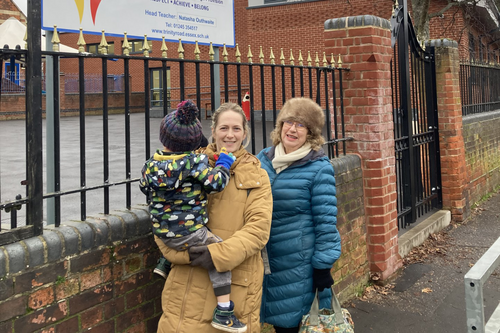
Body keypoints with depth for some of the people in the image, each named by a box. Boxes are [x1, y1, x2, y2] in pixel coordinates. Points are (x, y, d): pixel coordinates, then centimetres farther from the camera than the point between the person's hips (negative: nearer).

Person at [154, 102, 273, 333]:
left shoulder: (257, 177, 7)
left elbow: (258, 228, -5)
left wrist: (219, 253, -17)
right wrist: (182, 252, -13)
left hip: (236, 283, 0)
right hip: (189, 279, 1)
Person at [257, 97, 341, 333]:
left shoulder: (319, 168, -10)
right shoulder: (263, 159, 3)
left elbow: (325, 222, -10)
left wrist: (323, 267, -10)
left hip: (298, 264, -4)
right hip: (265, 261, 4)